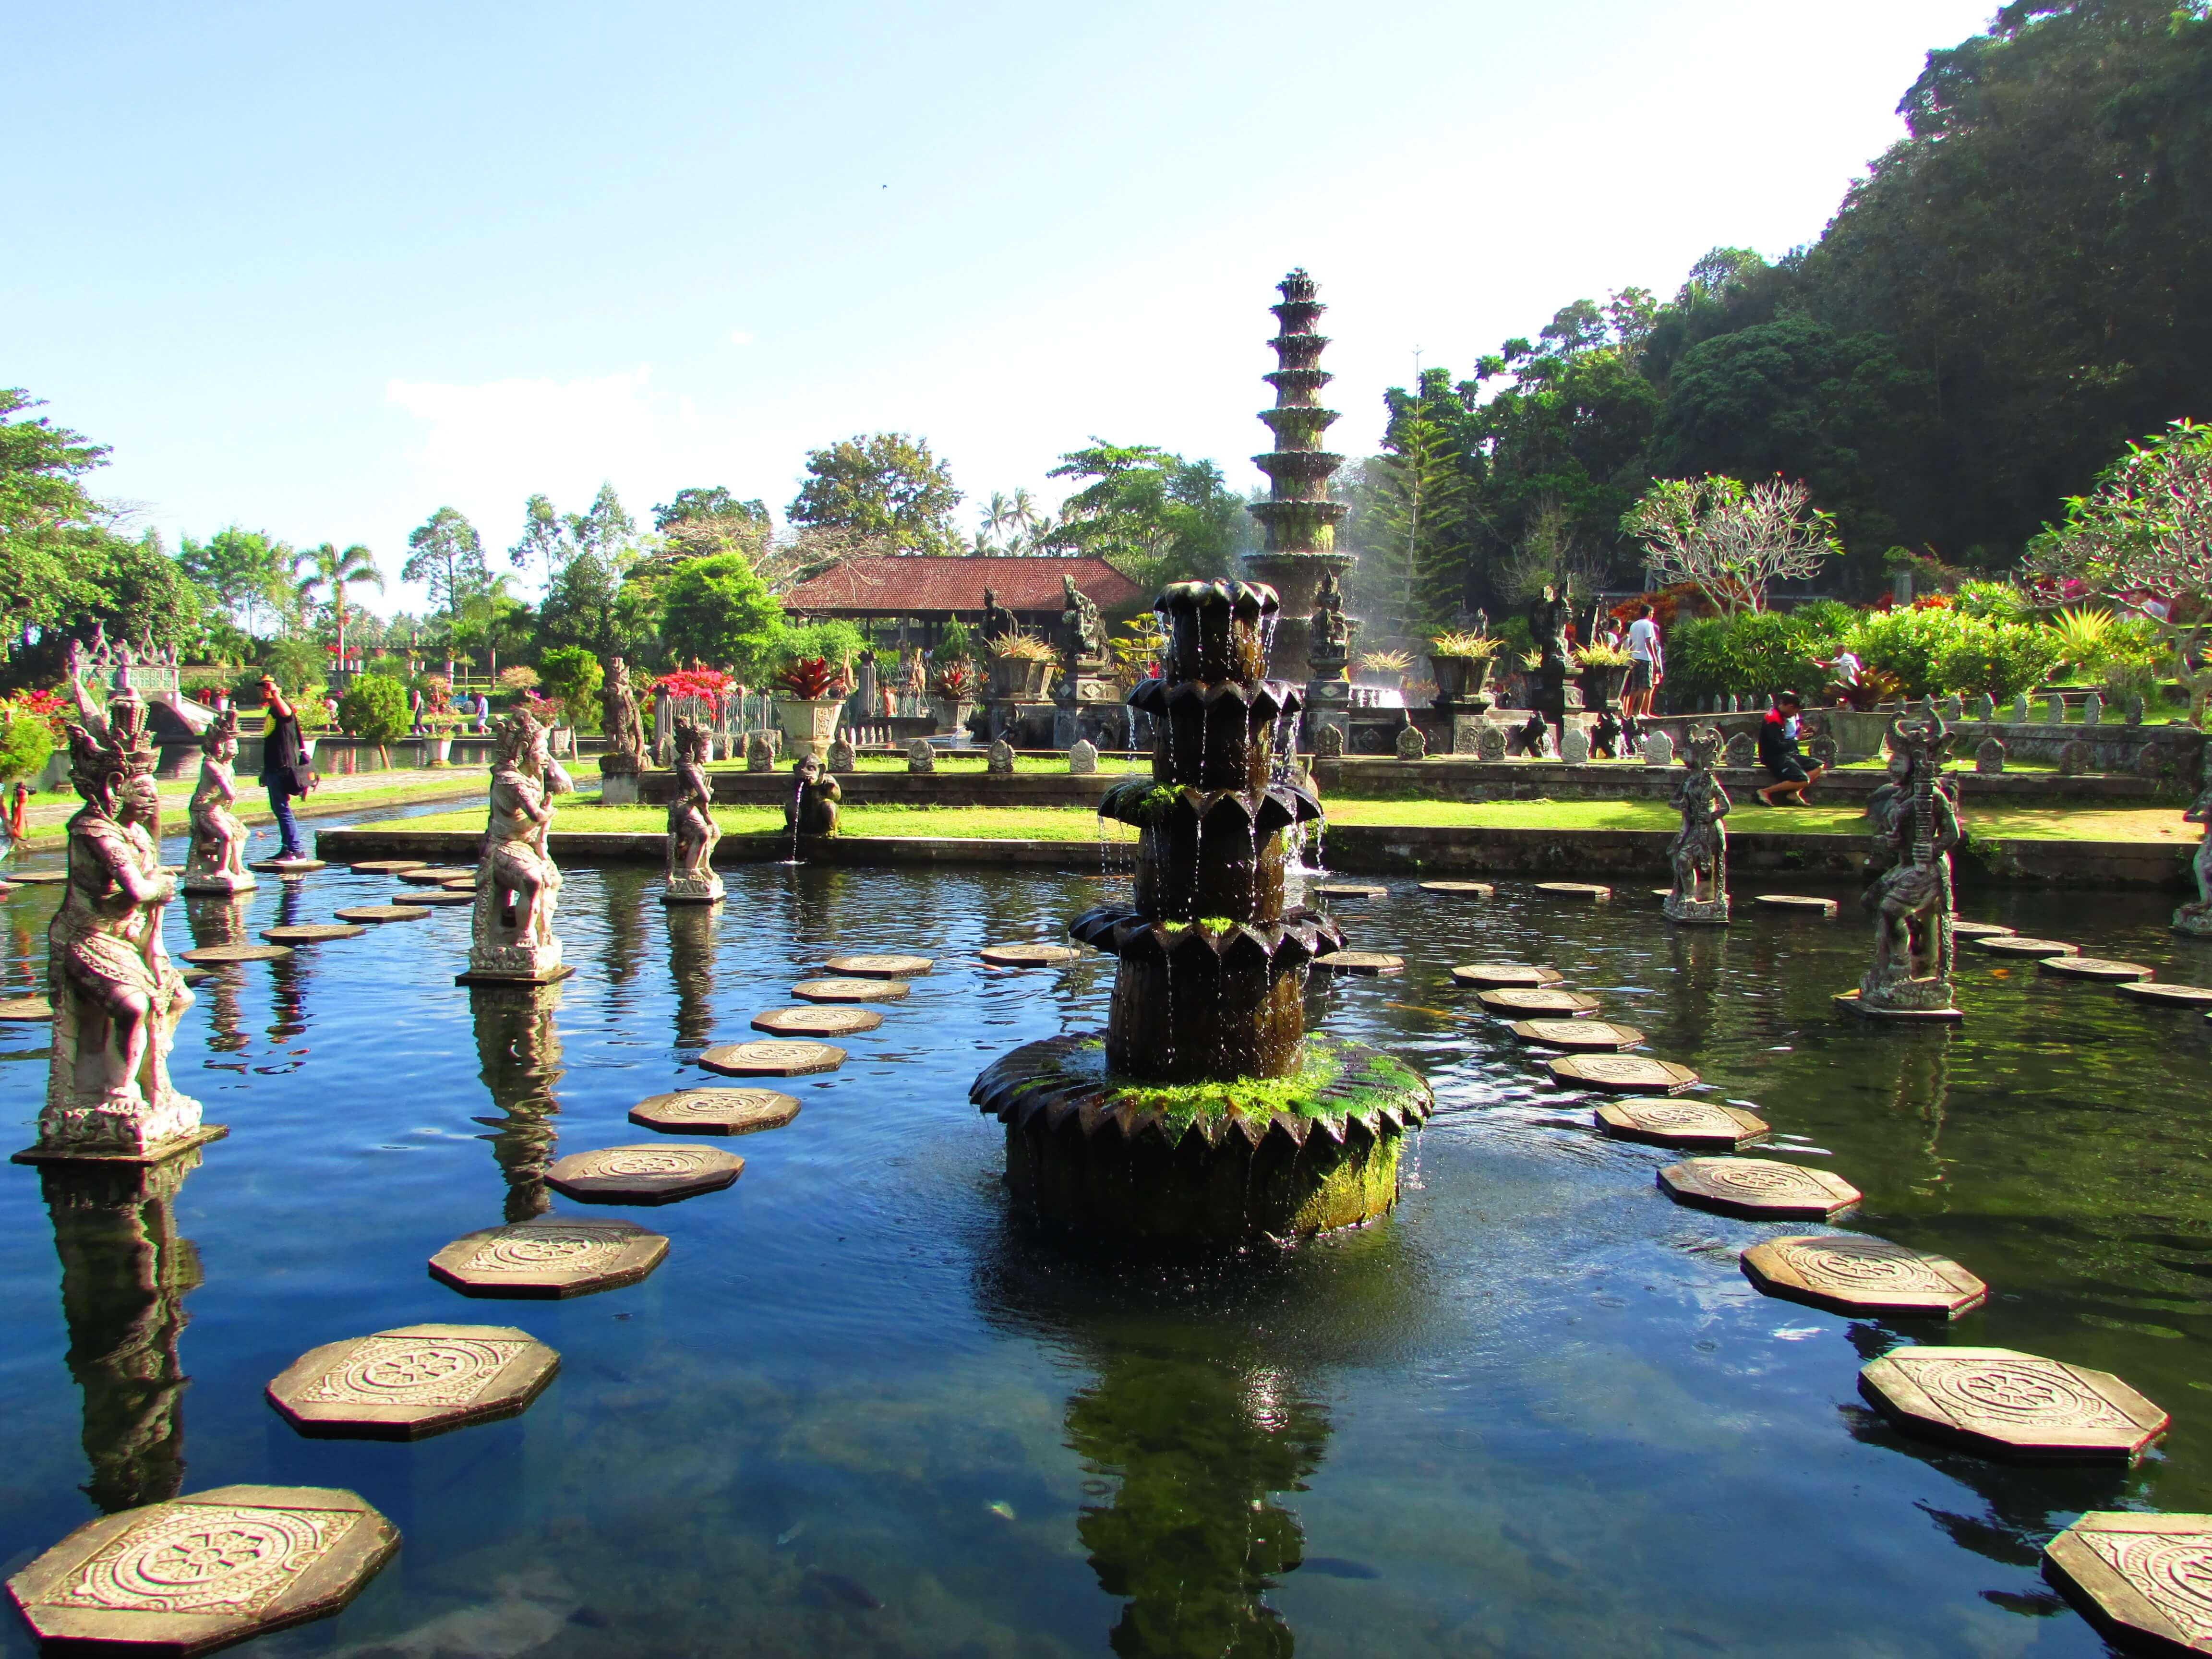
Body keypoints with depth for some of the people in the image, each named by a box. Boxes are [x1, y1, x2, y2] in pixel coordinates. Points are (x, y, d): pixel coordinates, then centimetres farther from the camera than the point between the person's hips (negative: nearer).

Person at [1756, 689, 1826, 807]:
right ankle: (1765, 792, -16)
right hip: (1775, 758, -10)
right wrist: (1796, 740, -11)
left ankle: (1794, 792, -6)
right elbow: (1777, 746, -23)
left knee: (1819, 767, 5)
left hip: (1787, 755, 10)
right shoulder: (1773, 719, -18)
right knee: (1803, 781, -23)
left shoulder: (1784, 716, 13)